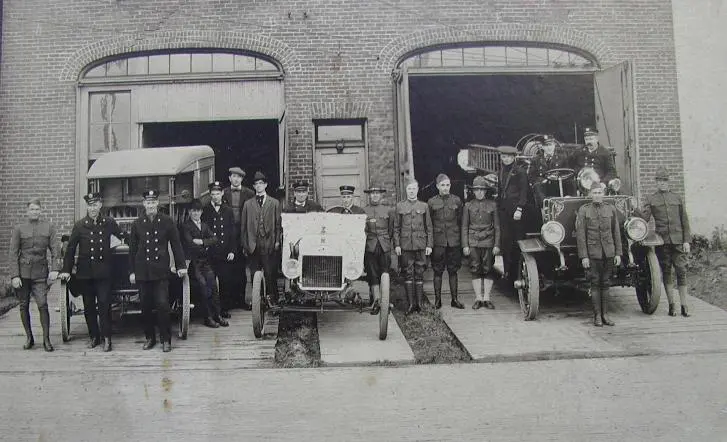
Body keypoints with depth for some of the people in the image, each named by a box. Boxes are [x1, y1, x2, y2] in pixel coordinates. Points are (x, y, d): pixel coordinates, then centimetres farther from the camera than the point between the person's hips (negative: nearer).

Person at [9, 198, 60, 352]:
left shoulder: (49, 227, 5)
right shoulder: (18, 229, 3)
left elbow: (54, 250, 5)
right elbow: (13, 253, 1)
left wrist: (54, 269, -6)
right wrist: (14, 276, -7)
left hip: (40, 272, -1)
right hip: (23, 273, 1)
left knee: (43, 305, -7)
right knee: (24, 306, 7)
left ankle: (46, 339, 0)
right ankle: (29, 338, 20)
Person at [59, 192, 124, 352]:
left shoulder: (109, 223, 1)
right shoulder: (80, 225, 0)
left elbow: (122, 236, 17)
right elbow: (70, 248, 2)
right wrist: (66, 270, 1)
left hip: (103, 271, -1)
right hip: (85, 272, 1)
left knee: (104, 304, -6)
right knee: (88, 306, 10)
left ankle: (106, 337, 1)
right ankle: (93, 336, 22)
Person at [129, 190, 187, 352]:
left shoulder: (167, 221, 2)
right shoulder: (137, 224, 6)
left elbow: (176, 244, 5)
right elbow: (132, 249, 10)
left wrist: (181, 265, 0)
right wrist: (131, 271, 7)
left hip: (161, 271, -2)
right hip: (142, 272, 2)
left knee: (162, 305, -7)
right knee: (145, 307, 7)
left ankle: (166, 340, 3)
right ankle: (149, 338, 21)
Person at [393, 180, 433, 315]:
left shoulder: (424, 206, 8)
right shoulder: (399, 206, 7)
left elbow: (429, 227, 9)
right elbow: (396, 227, 6)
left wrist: (429, 245, 2)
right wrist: (396, 245, -2)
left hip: (420, 245, 0)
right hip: (405, 246, 0)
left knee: (419, 274, 3)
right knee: (408, 274, 0)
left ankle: (419, 303, 9)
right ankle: (411, 304, 6)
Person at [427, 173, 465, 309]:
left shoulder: (457, 200, 5)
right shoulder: (431, 202, 2)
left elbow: (460, 222, 9)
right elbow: (428, 224, 5)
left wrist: (461, 240, 5)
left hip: (454, 241, 1)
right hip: (438, 241, -1)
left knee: (453, 271, 6)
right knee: (438, 271, 2)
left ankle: (454, 299, 14)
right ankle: (437, 300, 10)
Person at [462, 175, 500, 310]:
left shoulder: (492, 205, 4)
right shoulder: (468, 206, 5)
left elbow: (497, 226, 6)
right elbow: (464, 227, 6)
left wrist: (497, 245, 0)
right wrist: (465, 245, -1)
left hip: (488, 242, 0)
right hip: (473, 243, 0)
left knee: (488, 270, 2)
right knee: (475, 270, 2)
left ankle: (486, 298, 10)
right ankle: (478, 299, 9)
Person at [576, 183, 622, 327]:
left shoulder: (611, 209, 8)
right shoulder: (583, 210, -1)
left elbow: (616, 233, 11)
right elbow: (580, 235, -4)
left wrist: (618, 253, 5)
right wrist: (583, 256, -8)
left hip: (609, 252, 3)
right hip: (592, 253, -3)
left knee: (605, 283, 8)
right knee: (595, 284, 0)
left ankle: (604, 314, 17)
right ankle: (597, 316, 8)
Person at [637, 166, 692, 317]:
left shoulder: (677, 198, 11)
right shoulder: (650, 199, 7)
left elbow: (684, 220, 10)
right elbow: (644, 218, -3)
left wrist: (686, 240, 3)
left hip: (678, 240, 1)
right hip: (662, 241, -1)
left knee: (681, 271, -3)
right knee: (666, 272, 5)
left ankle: (684, 306, 3)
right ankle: (671, 305, 13)